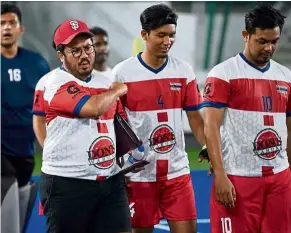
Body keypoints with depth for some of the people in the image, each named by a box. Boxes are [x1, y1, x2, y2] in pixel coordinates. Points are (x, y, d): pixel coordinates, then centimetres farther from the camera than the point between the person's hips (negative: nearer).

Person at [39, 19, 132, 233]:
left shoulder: (105, 83, 14)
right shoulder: (58, 83, -11)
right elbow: (93, 107, -26)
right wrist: (118, 90, -6)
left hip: (110, 180, 6)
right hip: (66, 183, -6)